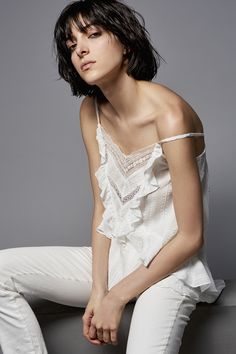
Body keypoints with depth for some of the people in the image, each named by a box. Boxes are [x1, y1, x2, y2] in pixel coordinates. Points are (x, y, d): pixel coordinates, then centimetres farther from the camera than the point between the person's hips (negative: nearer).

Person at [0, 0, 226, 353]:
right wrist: (98, 289, -8)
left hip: (170, 267, -6)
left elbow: (190, 238, -18)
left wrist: (117, 298, -13)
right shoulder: (91, 111, 0)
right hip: (114, 256, 7)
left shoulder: (170, 115, -22)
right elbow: (102, 207, 3)